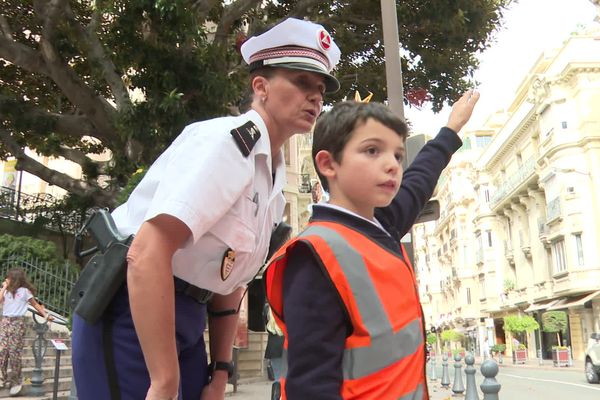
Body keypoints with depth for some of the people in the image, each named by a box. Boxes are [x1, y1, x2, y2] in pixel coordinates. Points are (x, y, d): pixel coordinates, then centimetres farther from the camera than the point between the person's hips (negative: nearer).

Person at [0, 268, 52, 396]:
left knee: (14, 353, -5)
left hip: (17, 323, -5)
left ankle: (17, 381, 5)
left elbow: (35, 304, 5)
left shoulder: (24, 291, 1)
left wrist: (46, 315, 0)